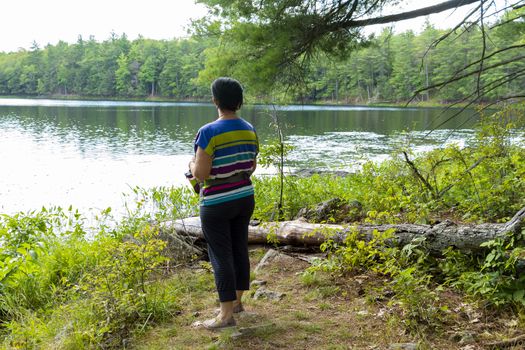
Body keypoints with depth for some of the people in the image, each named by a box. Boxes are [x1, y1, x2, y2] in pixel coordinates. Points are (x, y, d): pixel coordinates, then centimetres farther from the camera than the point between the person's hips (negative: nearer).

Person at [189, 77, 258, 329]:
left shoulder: (209, 132, -18)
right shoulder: (250, 130, 3)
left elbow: (200, 173, -19)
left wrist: (191, 165, 2)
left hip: (217, 204, -7)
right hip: (245, 199, 7)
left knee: (221, 256, 0)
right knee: (239, 250, 15)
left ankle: (226, 314, 6)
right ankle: (237, 301, 30)